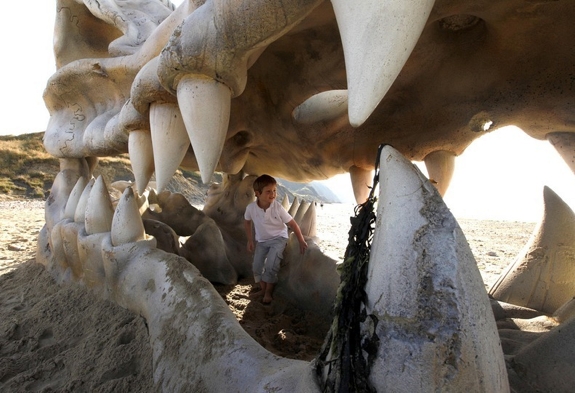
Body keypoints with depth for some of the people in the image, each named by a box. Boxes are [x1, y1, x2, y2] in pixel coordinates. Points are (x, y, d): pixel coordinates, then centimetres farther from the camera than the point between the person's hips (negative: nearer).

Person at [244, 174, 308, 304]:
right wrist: (250, 240, 5)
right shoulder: (251, 208, -21)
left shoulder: (278, 208, -26)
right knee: (257, 266, 5)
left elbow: (293, 224, -16)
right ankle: (263, 289, 27)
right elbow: (247, 222, 2)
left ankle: (269, 292, 6)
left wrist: (301, 241, -15)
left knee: (270, 265, -15)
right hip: (261, 240, 4)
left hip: (278, 238, -3)